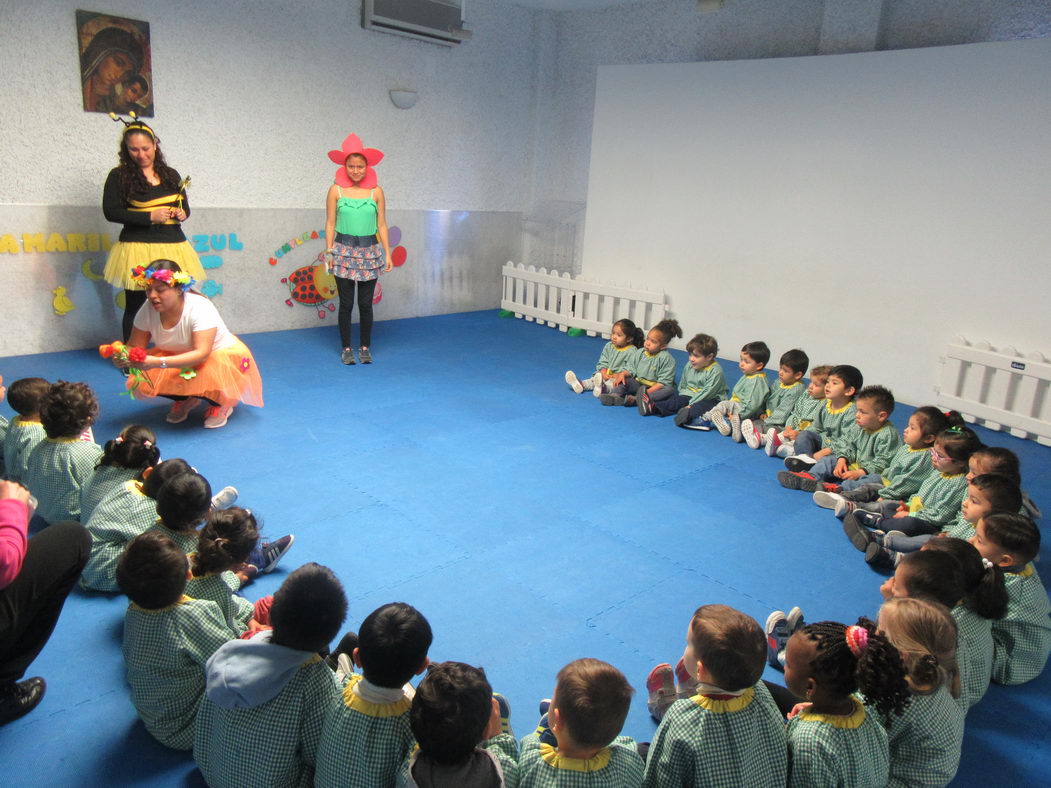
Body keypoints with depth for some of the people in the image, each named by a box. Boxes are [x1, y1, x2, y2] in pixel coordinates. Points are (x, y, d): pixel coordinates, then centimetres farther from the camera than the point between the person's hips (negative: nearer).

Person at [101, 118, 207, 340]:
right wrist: (150, 216, -13)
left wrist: (182, 214, 0)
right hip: (138, 248, -3)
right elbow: (111, 212, -6)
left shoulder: (171, 175, 14)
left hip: (173, 246, 3)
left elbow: (185, 206, 24)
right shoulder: (119, 176, 1)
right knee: (135, 305, 2)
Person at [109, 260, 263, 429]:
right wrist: (123, 358, -33)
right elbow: (135, 347, -8)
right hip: (179, 358, 6)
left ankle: (222, 404, 0)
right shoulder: (148, 310, -16)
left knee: (207, 377, -38)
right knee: (139, 380, -17)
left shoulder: (199, 308, -32)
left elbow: (202, 354, -39)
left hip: (222, 355, -5)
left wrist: (159, 363, -51)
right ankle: (185, 400, 12)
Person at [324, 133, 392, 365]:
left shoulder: (376, 192, 3)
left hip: (370, 251, 1)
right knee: (346, 303, 4)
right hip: (344, 250, -1)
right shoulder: (336, 190, 0)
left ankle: (365, 347, 17)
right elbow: (330, 223, 2)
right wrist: (329, 252, -3)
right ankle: (346, 348, 14)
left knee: (366, 303, 5)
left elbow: (381, 225, 5)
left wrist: (387, 253, 2)